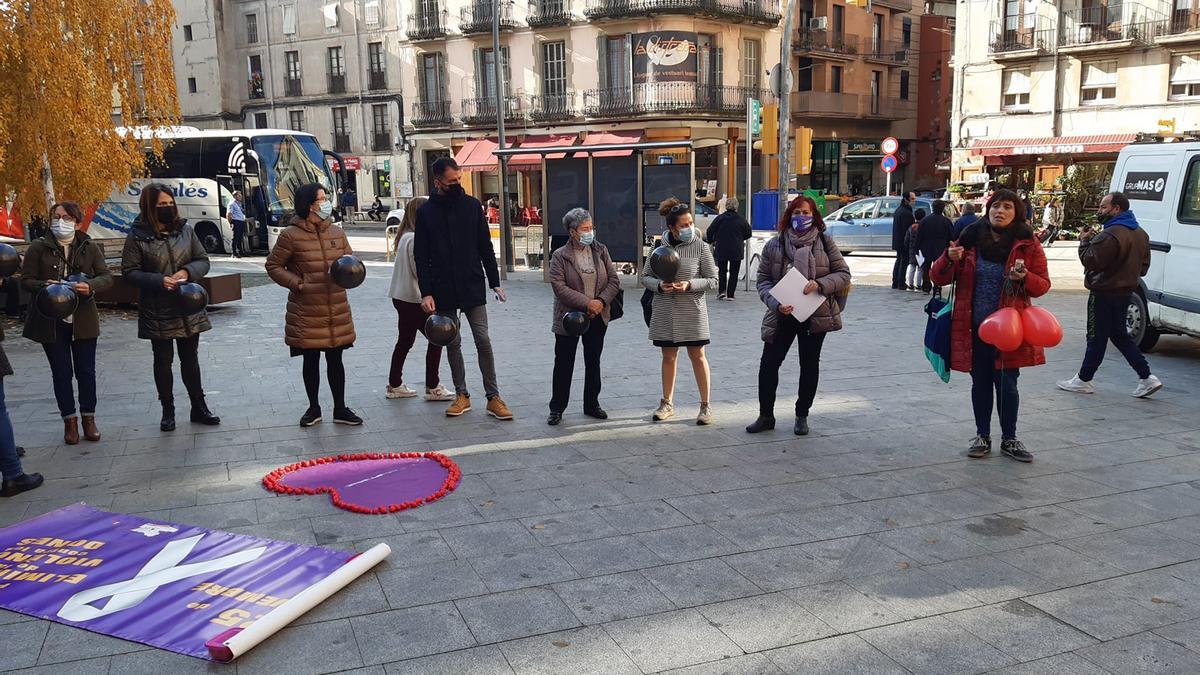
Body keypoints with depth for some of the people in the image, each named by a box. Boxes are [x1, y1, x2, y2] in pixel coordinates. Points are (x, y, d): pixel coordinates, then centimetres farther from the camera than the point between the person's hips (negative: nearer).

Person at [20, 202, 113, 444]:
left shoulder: (90, 247, 1)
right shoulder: (38, 248, -1)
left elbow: (107, 276, -1)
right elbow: (26, 280, 0)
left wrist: (90, 286, -22)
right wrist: (45, 286, -21)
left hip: (83, 319, 1)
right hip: (50, 321, 0)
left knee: (86, 370, 7)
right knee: (61, 372, 7)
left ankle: (88, 418, 21)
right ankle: (69, 420, 18)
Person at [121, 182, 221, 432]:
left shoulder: (185, 230, 2)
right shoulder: (138, 237, -7)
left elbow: (203, 261, 6)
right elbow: (129, 272, -7)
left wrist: (187, 271, -15)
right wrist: (159, 281, -20)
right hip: (157, 312, -2)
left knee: (190, 359, 12)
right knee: (163, 361, 9)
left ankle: (199, 407, 22)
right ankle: (168, 411, 21)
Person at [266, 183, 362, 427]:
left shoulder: (337, 233, 5)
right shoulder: (291, 236, -8)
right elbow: (273, 265, -1)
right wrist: (297, 283, -12)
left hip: (337, 310, 3)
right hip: (306, 312, -3)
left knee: (335, 359, 10)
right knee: (310, 360, 10)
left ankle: (340, 409, 21)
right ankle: (314, 408, 27)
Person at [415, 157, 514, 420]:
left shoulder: (472, 205, 2)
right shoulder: (426, 212, 0)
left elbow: (486, 247, 5)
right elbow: (421, 257, 0)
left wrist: (495, 283, 0)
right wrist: (426, 293, -8)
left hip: (473, 287, 0)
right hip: (443, 290, 0)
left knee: (483, 340, -3)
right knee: (453, 343, 8)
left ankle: (493, 397, 3)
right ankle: (462, 395, 20)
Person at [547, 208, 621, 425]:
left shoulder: (600, 251, 3)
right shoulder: (560, 256, -8)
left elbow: (614, 280, 1)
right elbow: (559, 286, -17)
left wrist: (602, 301, -15)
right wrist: (586, 303, -22)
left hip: (597, 317, 4)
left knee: (593, 362, 13)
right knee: (563, 364, 3)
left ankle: (592, 405, 27)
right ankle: (557, 409, 13)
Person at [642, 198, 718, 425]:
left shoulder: (701, 247, -5)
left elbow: (712, 280, -4)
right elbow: (645, 276, 6)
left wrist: (690, 285, -19)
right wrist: (659, 285, -14)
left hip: (692, 310, -2)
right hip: (664, 311, 2)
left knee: (697, 356, 3)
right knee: (669, 357, 12)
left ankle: (706, 405, 14)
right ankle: (667, 404, 25)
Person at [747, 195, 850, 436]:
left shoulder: (825, 242, 0)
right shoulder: (775, 244, 1)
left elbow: (843, 274, 0)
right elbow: (763, 280, 1)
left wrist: (820, 284, -19)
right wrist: (776, 304, -16)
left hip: (815, 314, 0)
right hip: (782, 315, 1)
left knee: (810, 364, 10)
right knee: (768, 362, -1)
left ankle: (802, 416, 25)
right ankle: (766, 416, 13)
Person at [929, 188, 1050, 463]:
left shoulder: (1027, 244, -2)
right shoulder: (971, 238, -1)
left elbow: (1043, 285, 2)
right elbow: (938, 277, 2)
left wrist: (1025, 277, -19)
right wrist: (950, 259, -19)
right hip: (975, 327, 1)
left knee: (1007, 384, 3)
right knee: (981, 382, 11)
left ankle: (1009, 439, 20)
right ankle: (982, 436, 25)